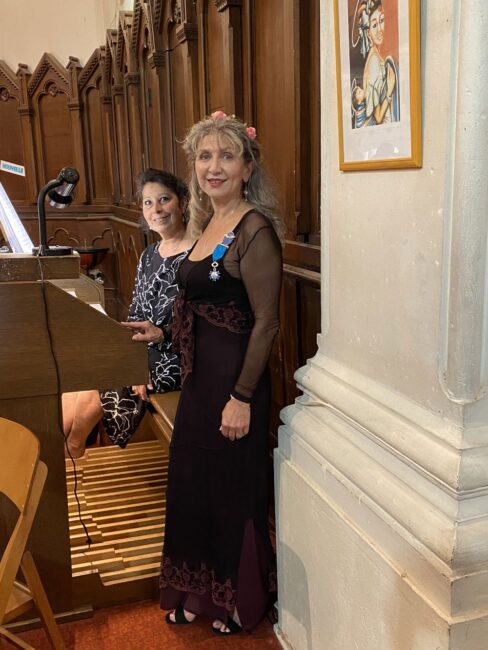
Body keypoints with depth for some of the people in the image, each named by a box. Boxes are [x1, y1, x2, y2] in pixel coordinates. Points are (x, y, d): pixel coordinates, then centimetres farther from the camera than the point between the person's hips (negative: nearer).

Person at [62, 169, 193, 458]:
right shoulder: (149, 255, 12)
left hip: (176, 358, -7)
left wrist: (162, 334, -29)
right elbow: (134, 317, 9)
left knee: (90, 398, -17)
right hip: (141, 352, 7)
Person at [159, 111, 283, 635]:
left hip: (234, 376, -9)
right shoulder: (208, 223, 9)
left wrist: (242, 397, -20)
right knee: (191, 482, 19)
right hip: (198, 374, 9)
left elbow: (266, 322, -20)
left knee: (233, 490, 8)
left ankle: (240, 602, 33)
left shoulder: (254, 229, -17)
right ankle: (198, 592, 41)